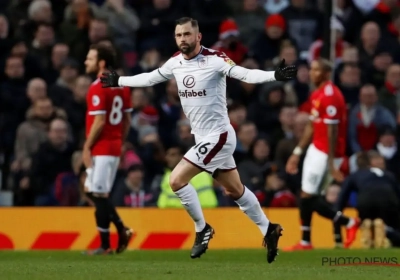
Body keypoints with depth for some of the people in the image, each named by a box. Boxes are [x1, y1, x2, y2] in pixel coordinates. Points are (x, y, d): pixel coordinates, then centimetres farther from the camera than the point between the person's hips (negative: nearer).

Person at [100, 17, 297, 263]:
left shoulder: (215, 60, -18)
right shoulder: (175, 63, 4)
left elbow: (246, 75, -28)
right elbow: (149, 79, 21)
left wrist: (275, 76, -44)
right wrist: (118, 81, 30)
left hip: (218, 136, -8)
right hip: (204, 138, 8)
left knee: (177, 180, -12)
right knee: (235, 190, 16)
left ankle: (202, 229, 4)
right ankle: (269, 230, 28)